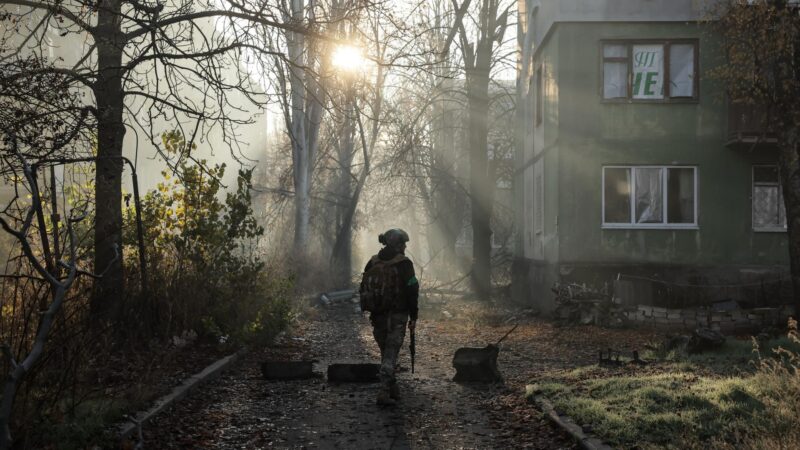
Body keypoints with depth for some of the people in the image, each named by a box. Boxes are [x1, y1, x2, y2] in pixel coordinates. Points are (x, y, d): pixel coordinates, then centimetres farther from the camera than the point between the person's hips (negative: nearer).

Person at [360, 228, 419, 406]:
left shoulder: (372, 263, 6)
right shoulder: (403, 264, -10)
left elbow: (364, 289, 9)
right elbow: (412, 291, -11)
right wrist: (413, 317, -4)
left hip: (377, 316, 5)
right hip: (397, 317, -5)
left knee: (386, 353, 18)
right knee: (390, 355, -2)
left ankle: (393, 389, 25)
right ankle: (384, 393, -9)